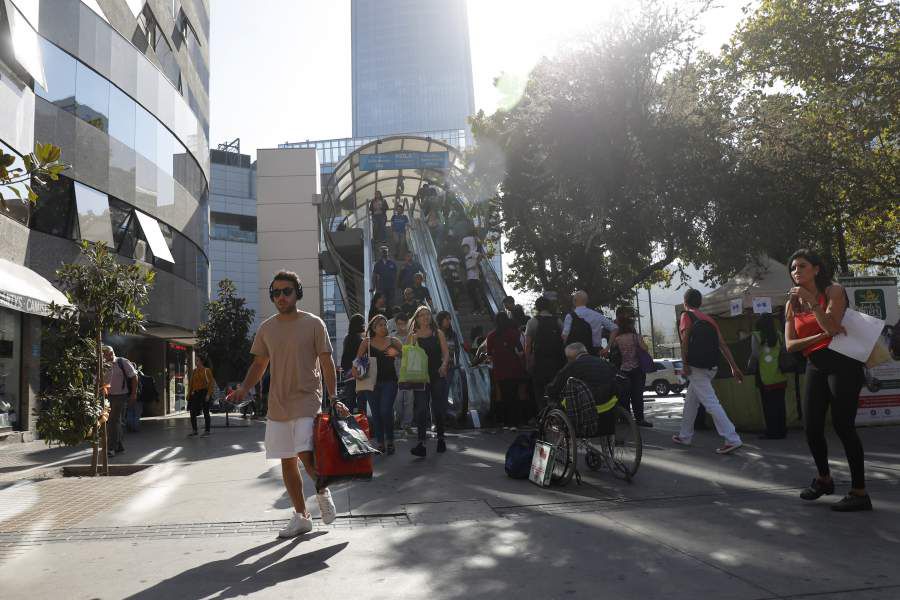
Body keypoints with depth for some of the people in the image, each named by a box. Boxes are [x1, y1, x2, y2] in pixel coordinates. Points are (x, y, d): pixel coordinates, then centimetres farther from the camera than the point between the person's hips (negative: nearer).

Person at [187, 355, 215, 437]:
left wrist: (208, 394, -15)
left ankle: (207, 431, 9)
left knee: (205, 412, 1)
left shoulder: (207, 370, -5)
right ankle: (194, 431, 13)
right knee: (193, 412, 3)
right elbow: (191, 383, 13)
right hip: (196, 393, 6)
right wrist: (189, 394, 7)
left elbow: (211, 383, -9)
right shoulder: (194, 371, 10)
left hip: (204, 392, -6)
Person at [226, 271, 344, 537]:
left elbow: (326, 363, -3)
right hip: (278, 405, 5)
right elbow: (259, 364, 15)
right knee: (287, 462, 9)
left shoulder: (314, 324, -3)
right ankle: (301, 517, 23)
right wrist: (243, 389, -1)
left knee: (305, 453, -19)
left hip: (307, 401, -5)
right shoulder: (266, 328, 9)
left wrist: (333, 398, -11)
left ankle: (322, 491, 12)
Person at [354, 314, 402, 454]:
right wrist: (355, 369, -16)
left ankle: (389, 440, 8)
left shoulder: (393, 341, 4)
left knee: (386, 411, -12)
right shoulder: (367, 342, 4)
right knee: (376, 413, 5)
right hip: (372, 381, 1)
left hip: (389, 381, -1)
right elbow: (358, 359, 3)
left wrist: (397, 353, -19)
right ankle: (380, 442, 17)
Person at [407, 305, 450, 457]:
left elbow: (446, 352, 2)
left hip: (438, 375, 1)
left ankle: (440, 438, 27)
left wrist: (444, 365, -14)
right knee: (421, 409, -9)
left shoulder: (438, 333, 9)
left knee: (438, 408, 8)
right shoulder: (413, 336, 8)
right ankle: (421, 443, -13)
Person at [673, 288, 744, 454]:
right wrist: (734, 367, 10)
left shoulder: (686, 316, 1)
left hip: (696, 366, -8)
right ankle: (685, 436, 27)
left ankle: (732, 439, -17)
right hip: (711, 366, 8)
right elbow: (722, 344, 12)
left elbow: (685, 338, -15)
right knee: (690, 400, 20)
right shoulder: (708, 318, 19)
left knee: (711, 403, -11)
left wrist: (684, 363, -14)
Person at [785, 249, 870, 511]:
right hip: (815, 367, 6)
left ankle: (859, 492, 0)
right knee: (811, 426, 5)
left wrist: (812, 302, -19)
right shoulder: (793, 304, 12)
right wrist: (823, 336, -12)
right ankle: (823, 478, 28)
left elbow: (832, 327, -17)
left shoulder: (833, 291, -2)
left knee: (843, 425, -9)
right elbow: (790, 344, 1)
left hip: (841, 363, -5)